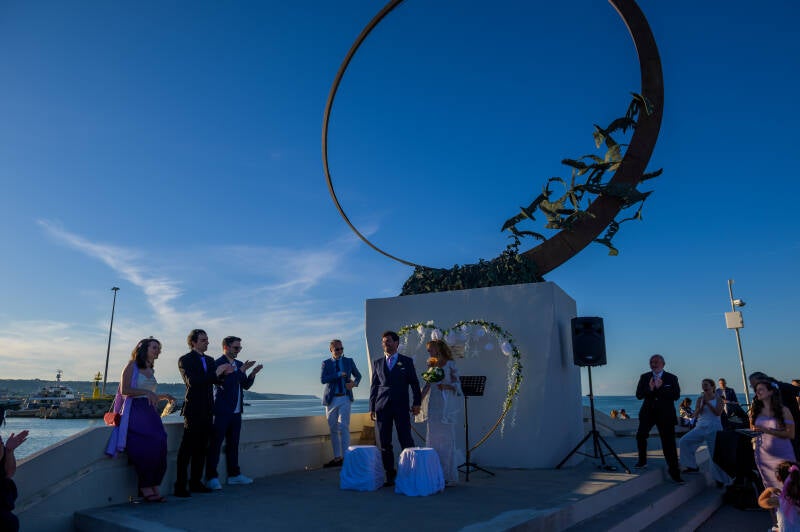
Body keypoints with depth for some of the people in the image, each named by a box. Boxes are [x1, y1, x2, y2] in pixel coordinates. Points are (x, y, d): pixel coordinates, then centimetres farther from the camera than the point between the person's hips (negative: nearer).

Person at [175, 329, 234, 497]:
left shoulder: (210, 360, 15)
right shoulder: (185, 360, -5)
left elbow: (218, 382, 16)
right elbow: (192, 382, -19)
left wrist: (224, 373, -5)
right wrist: (216, 373, -21)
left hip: (207, 409, 7)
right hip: (193, 409, -7)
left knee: (201, 448, 11)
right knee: (187, 447, -5)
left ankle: (196, 482, 18)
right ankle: (180, 485, 1)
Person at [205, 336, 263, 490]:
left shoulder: (239, 364, 14)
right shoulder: (217, 364, -10)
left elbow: (245, 385, 14)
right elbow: (224, 384, -21)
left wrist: (252, 374, -4)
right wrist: (241, 370, -23)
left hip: (236, 412, 7)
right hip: (222, 411, -7)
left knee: (233, 444, 13)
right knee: (215, 444, -3)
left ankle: (234, 474, 22)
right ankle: (211, 477, 3)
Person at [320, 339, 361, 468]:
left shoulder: (349, 361, 7)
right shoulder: (326, 363, 3)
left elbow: (358, 375, 19)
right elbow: (323, 379, -10)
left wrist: (354, 382, -3)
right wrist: (339, 374, -17)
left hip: (345, 398, -1)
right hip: (331, 399, 1)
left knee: (343, 427, -10)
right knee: (333, 429, 7)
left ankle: (345, 456, -8)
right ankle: (337, 457, 16)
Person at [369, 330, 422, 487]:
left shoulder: (407, 361, 6)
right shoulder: (377, 363, 13)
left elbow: (414, 383, 5)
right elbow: (374, 386, 11)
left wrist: (417, 402, -4)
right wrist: (372, 407, 6)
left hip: (401, 406, -3)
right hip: (382, 407, 3)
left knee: (406, 441, -4)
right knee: (384, 443, 5)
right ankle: (390, 475, 15)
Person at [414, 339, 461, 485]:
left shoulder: (449, 364, -3)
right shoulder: (432, 365, 15)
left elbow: (457, 383, -5)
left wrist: (446, 386, -24)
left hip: (445, 406, -6)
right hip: (433, 406, 6)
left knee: (445, 439, -3)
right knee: (432, 439, 6)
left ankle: (448, 476, 4)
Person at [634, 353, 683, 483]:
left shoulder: (671, 378, 1)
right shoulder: (644, 377, 6)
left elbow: (676, 395, -11)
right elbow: (638, 395, -1)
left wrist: (660, 388, -19)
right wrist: (650, 389, -19)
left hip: (665, 414, -2)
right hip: (648, 412, 2)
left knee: (669, 443, -2)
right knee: (640, 435, -8)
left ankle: (674, 472, 7)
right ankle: (642, 461, 14)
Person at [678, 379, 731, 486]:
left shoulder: (718, 398, 0)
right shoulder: (700, 399, 6)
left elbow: (718, 413, -13)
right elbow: (696, 414, 1)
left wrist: (708, 403, -18)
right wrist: (701, 405, -15)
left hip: (714, 428, -3)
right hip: (700, 427, 3)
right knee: (684, 441, -12)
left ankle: (720, 479, 14)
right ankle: (692, 466, 1)